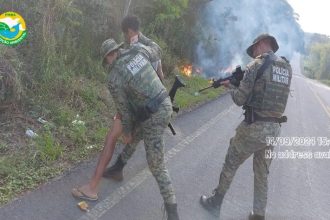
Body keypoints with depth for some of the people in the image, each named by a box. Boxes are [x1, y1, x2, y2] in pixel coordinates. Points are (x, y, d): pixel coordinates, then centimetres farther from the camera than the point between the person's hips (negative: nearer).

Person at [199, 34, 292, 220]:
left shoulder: (256, 65, -11)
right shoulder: (287, 67, 10)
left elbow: (240, 99, -11)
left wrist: (232, 86, 9)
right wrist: (240, 83, 16)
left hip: (254, 128, -6)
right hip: (274, 129, 6)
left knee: (230, 165, 12)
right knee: (262, 174, 19)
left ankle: (215, 204, 27)